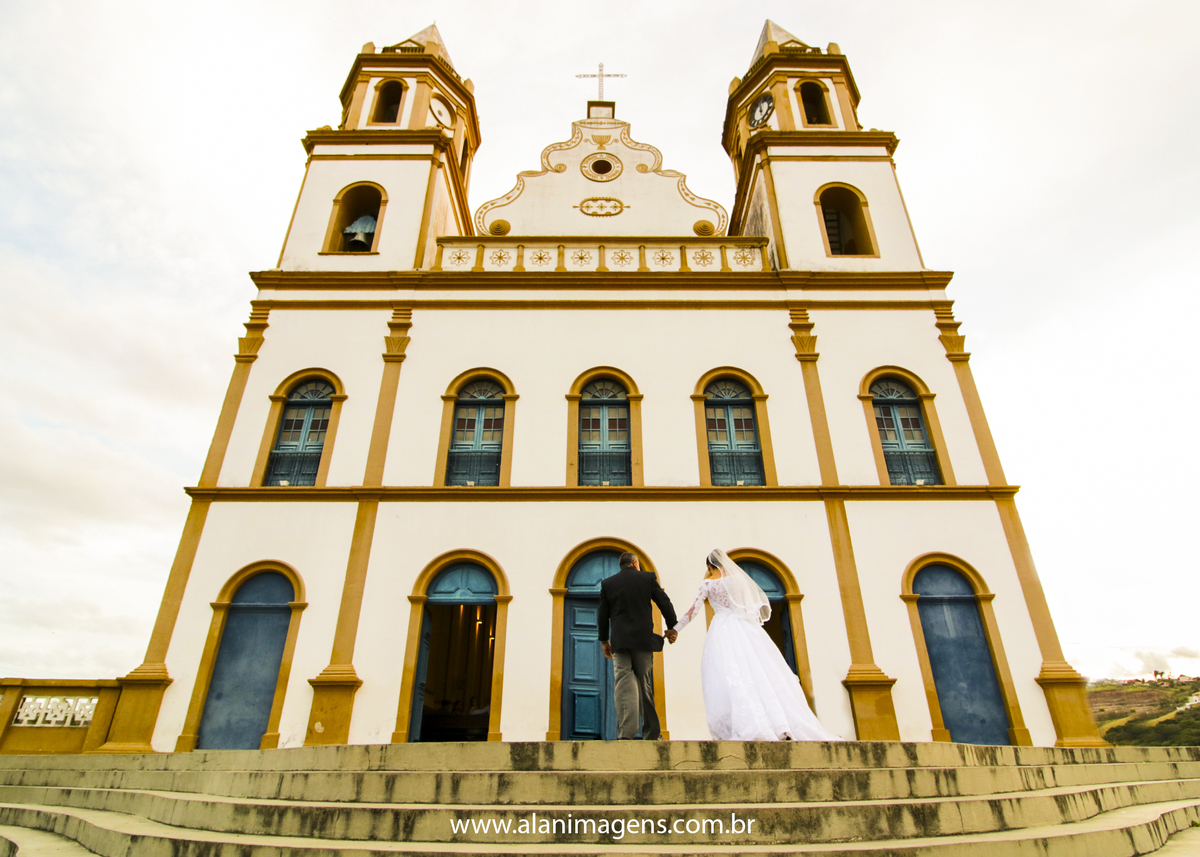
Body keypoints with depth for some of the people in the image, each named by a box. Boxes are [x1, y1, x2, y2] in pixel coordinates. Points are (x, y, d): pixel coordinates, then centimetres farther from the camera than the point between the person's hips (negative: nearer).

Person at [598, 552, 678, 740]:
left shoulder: (607, 583, 9)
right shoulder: (648, 578, 5)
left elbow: (602, 616, 8)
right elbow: (664, 603, 3)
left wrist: (604, 640, 17)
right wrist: (672, 627, 15)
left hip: (620, 642, 0)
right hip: (643, 639, 0)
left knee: (623, 685, -4)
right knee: (645, 685, 10)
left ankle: (625, 733, -17)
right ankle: (651, 733, 15)